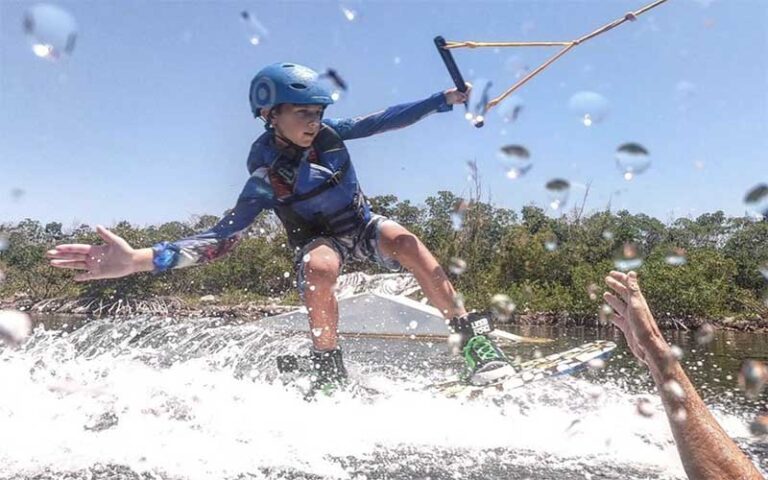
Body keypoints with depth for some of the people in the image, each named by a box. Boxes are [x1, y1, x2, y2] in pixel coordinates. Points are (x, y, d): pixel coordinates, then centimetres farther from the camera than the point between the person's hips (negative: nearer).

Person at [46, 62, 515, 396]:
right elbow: (224, 236, -24)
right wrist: (141, 258, -35)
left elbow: (384, 120, -8)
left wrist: (444, 99, -12)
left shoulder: (328, 132, -12)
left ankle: (472, 336, -25)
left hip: (363, 224, 3)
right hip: (320, 239, -2)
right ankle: (330, 372, -20)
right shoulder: (266, 176, -19)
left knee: (403, 240, -31)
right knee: (319, 269, -39)